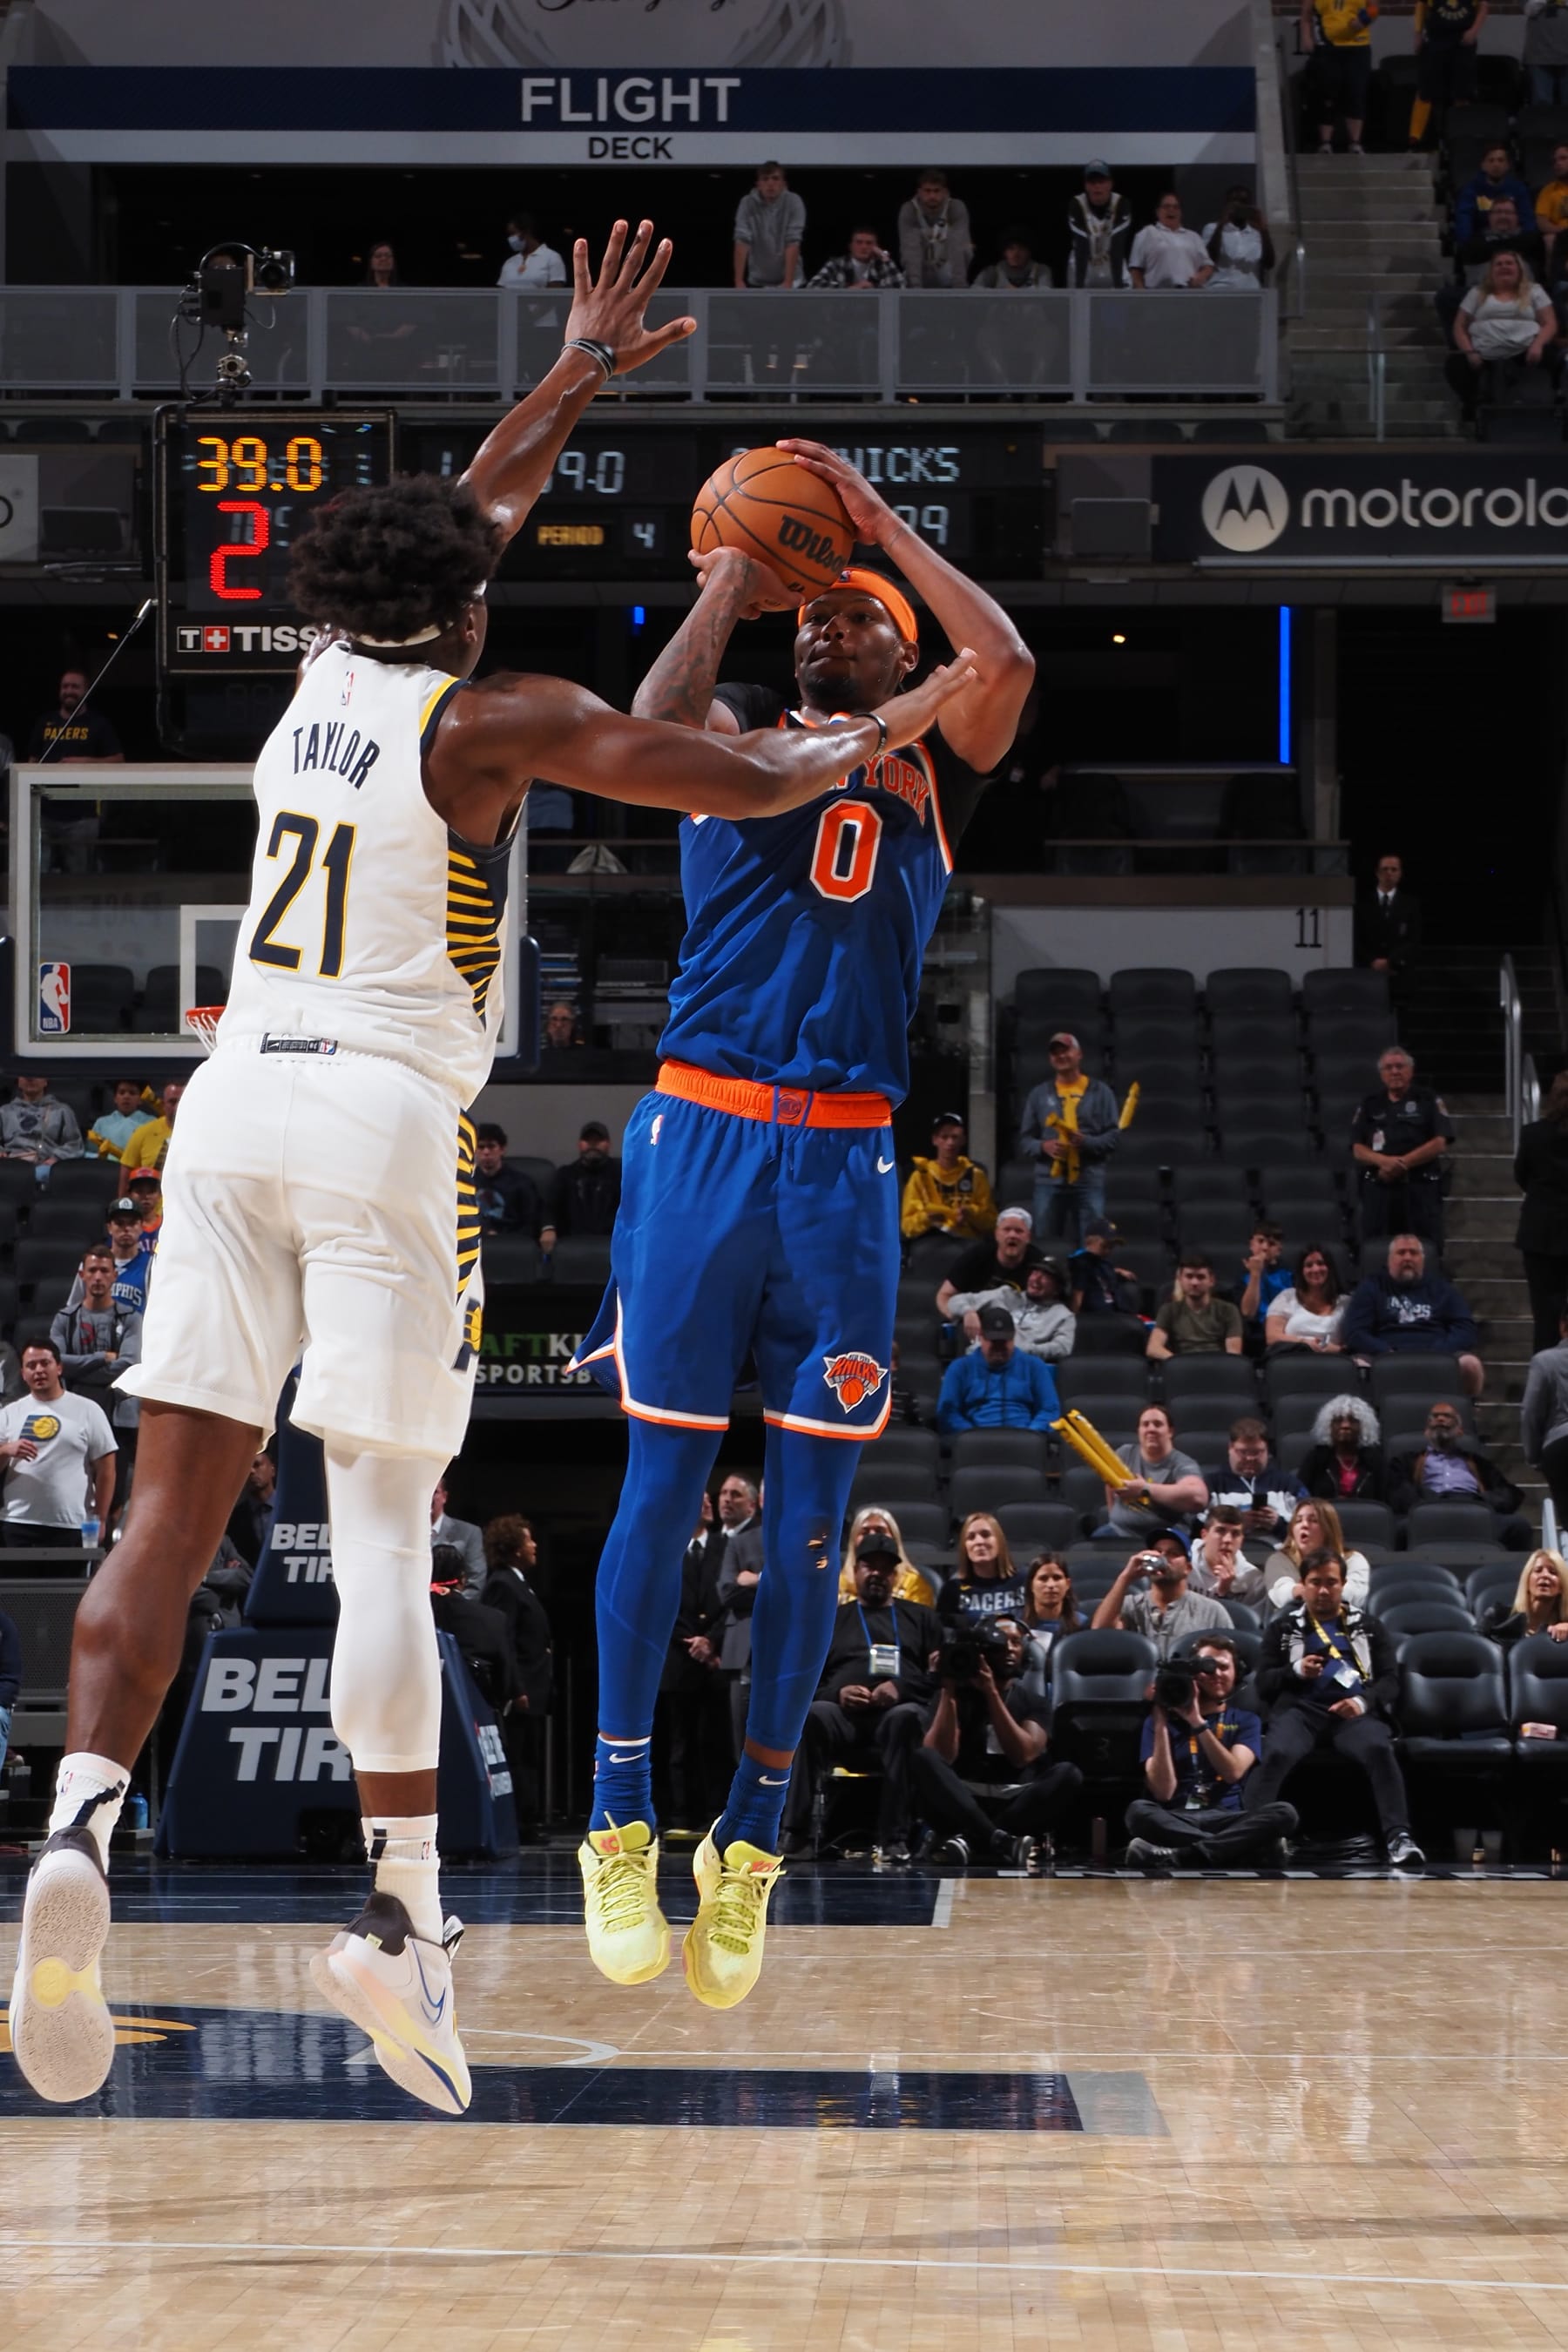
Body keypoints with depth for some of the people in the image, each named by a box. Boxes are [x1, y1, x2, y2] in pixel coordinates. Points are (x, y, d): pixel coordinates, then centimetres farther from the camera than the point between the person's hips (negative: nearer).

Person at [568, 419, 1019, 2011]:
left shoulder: (930, 761, 13)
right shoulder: (728, 737, 13)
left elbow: (1006, 659, -8)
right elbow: (655, 718, -11)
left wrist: (879, 522, 0)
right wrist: (726, 590, 0)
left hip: (846, 1162, 1)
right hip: (700, 1134, -1)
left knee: (807, 1516, 1)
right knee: (661, 1480, -2)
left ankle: (749, 1845, 9)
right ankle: (619, 1825, 6)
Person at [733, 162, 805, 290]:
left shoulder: (793, 202, -13)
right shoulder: (748, 204, -10)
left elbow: (793, 243, -17)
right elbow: (742, 242, -16)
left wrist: (788, 282, -23)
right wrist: (739, 281, -22)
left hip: (786, 280, -1)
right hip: (758, 281, 1)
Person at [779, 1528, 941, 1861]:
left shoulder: (920, 1618, 24)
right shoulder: (831, 1620, 26)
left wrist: (901, 1688, -10)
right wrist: (837, 1693, -6)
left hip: (900, 1710, -1)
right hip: (844, 1713, 1)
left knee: (905, 1718, -39)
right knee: (812, 1716, -35)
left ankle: (894, 1837, -41)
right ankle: (796, 1832, -40)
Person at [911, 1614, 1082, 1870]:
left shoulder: (1032, 1701, 11)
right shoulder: (957, 1694, 7)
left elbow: (1023, 1756, -9)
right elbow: (942, 1758, -10)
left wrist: (991, 1694, -14)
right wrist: (948, 1691, -14)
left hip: (1016, 1806, 1)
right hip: (962, 1804, -1)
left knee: (1067, 1774, -26)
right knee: (923, 1760, -29)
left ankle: (970, 1841, -37)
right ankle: (1004, 1844, -44)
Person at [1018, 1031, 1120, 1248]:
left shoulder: (1099, 1092, 7)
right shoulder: (1039, 1094, 14)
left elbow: (1114, 1136, 1)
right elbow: (1025, 1139, 12)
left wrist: (1087, 1142, -17)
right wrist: (1042, 1147, -9)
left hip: (1089, 1182, -2)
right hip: (1049, 1181, 2)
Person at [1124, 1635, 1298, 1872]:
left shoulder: (1245, 1719, 15)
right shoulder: (1165, 1718, 10)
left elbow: (1233, 1772, -6)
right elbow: (1163, 1792, -4)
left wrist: (1197, 1722, -12)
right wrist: (1161, 1724, -7)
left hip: (1227, 1820, 1)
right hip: (1177, 1821, -1)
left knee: (1283, 1813, -30)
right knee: (1139, 1810, -34)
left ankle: (1176, 1855, -38)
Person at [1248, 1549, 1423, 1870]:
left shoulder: (1369, 1628, 27)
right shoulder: (1283, 1629, 26)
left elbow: (1390, 1679, 15)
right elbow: (1263, 1683, 16)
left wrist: (1364, 1702, -8)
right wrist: (1296, 1671, -6)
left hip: (1354, 1711, 0)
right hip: (1301, 1709, 0)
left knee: (1379, 1750, -36)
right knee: (1277, 1754, -36)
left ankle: (1398, 1838, -46)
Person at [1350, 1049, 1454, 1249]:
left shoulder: (1429, 1101, 7)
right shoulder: (1370, 1105, 15)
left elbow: (1440, 1143, -3)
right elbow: (1358, 1149, 8)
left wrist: (1402, 1163, -11)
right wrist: (1384, 1161, -13)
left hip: (1420, 1190, -2)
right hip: (1379, 1190, 2)